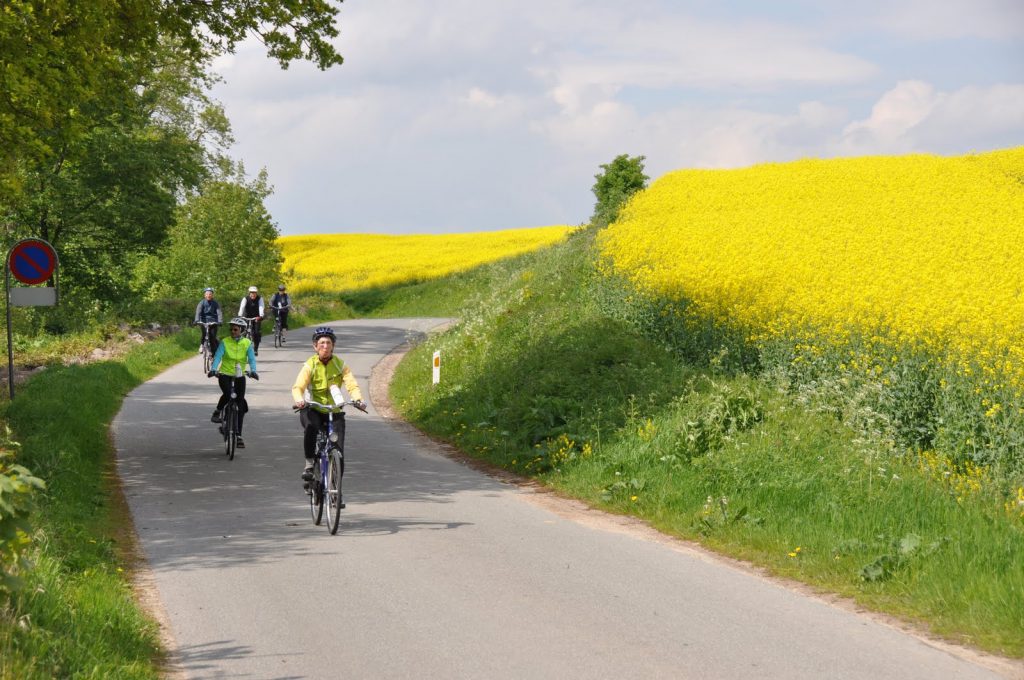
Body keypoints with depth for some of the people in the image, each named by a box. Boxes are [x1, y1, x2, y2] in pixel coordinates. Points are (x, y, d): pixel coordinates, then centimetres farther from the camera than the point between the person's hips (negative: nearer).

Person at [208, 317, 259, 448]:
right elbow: (218, 356, -15)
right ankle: (218, 412, 0)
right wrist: (213, 369, -33)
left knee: (241, 404, -2)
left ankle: (238, 436, 5)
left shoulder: (247, 343, -1)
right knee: (227, 394, -31)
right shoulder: (224, 342, -4)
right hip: (225, 374, -2)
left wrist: (253, 371, -32)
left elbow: (252, 359, -12)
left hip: (239, 376, 2)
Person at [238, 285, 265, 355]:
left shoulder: (259, 299, -15)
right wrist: (240, 316, -47)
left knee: (257, 333, -12)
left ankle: (256, 349, -2)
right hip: (247, 317, 1)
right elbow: (242, 307, -30)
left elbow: (261, 308, -30)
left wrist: (261, 316, -49)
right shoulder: (245, 299, -15)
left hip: (256, 318, -1)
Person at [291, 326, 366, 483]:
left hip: (334, 411, 2)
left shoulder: (340, 365, 0)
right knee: (311, 427, -36)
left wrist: (358, 399, -34)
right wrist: (299, 400, -40)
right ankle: (309, 463, -21)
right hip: (313, 409, -2)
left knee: (338, 449, -8)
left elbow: (352, 385, -12)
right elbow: (298, 386, -17)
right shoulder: (310, 365, -5)